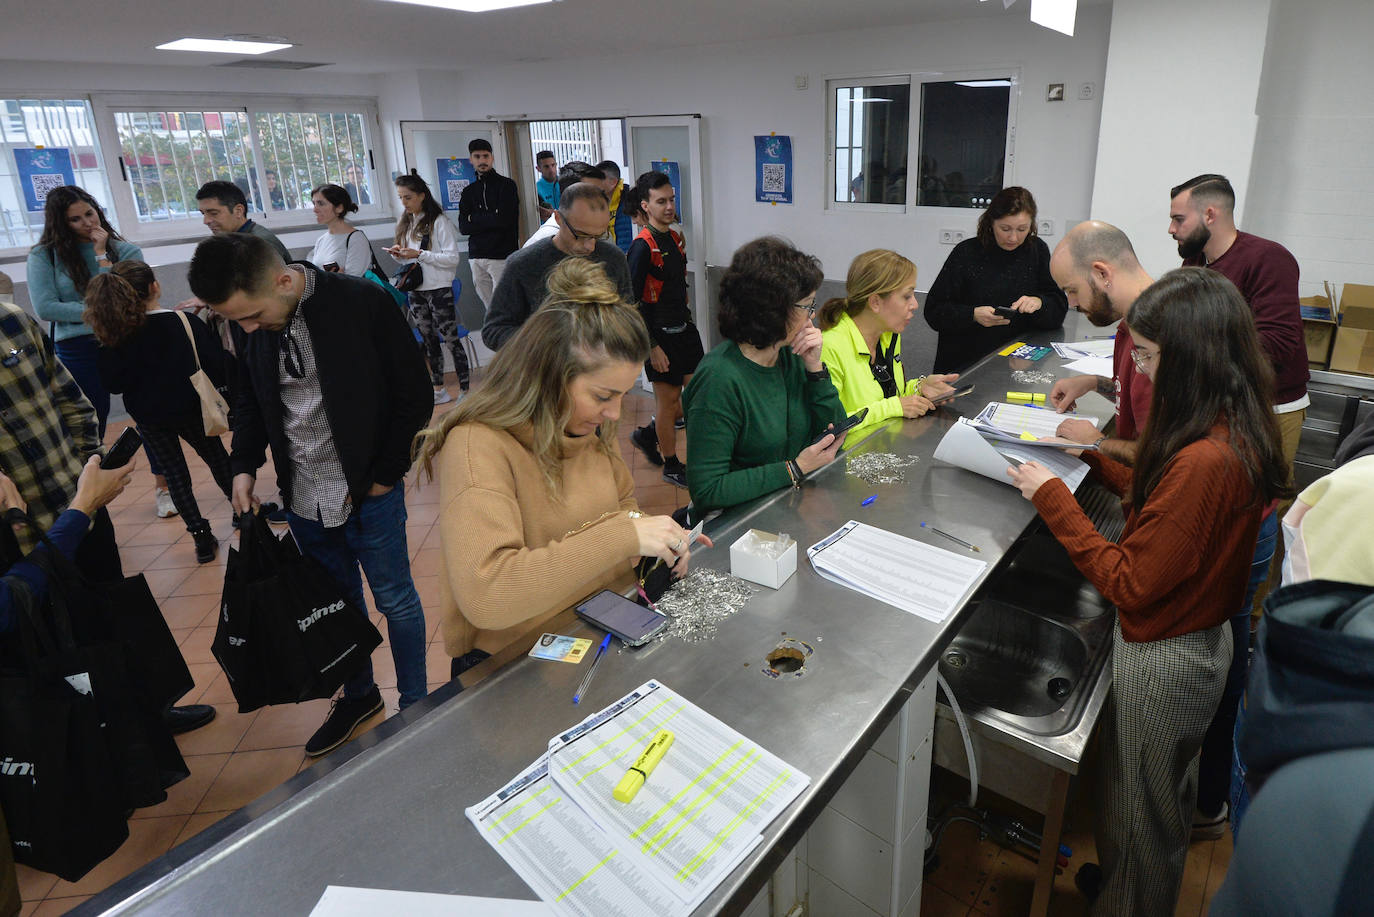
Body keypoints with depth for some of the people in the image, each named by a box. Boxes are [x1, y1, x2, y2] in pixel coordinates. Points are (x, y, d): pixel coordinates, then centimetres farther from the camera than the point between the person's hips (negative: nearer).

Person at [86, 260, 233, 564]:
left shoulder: (114, 334, -10)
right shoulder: (188, 323, -16)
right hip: (189, 409, -1)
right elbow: (218, 368, -16)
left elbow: (113, 382, -6)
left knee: (173, 471, 12)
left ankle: (201, 536, 11)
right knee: (215, 456, 20)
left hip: (147, 416, 2)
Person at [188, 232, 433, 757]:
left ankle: (415, 706, 29)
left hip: (369, 494, -5)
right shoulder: (251, 325, -1)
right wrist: (244, 466, 2)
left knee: (395, 601, 9)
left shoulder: (364, 305, -17)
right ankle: (358, 695, 40)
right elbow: (249, 397, 15)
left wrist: (386, 475, -10)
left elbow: (414, 396, -12)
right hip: (304, 498, 5)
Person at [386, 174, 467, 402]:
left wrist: (419, 254, -19)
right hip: (415, 290, 7)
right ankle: (439, 390, 21)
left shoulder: (439, 222, -8)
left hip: (439, 289, -7)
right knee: (428, 340, 12)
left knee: (451, 339, -5)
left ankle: (464, 390, 0)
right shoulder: (406, 224, 14)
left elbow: (452, 258, -15)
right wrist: (399, 255, -2)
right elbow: (408, 260, 20)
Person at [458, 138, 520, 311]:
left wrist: (474, 218, -1)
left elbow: (503, 219, -12)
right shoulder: (468, 192, 16)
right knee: (490, 308, 6)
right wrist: (490, 220, -8)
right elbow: (463, 227, 4)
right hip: (476, 258, 5)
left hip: (502, 256, -5)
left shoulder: (506, 185, 2)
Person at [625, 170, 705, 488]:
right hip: (661, 335, -8)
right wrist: (652, 347, -19)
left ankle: (649, 434, 32)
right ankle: (671, 466, 19)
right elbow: (632, 301, -19)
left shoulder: (675, 237, 8)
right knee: (668, 398, 3)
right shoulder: (643, 247, -17)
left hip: (684, 328, 8)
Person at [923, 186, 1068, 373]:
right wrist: (973, 315, -20)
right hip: (964, 363, -3)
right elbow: (933, 311, -3)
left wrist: (1038, 303, -14)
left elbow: (1059, 309, 9)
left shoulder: (1037, 250, 9)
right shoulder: (966, 253, -1)